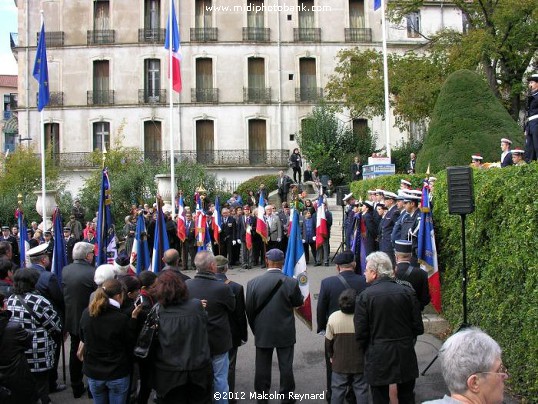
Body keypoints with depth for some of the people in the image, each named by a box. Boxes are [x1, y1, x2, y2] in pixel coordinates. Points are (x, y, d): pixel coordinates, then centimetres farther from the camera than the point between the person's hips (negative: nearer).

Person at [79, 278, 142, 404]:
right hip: (118, 374, -4)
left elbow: (83, 338, 9)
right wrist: (134, 317, -9)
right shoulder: (122, 318, -22)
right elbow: (131, 344, -7)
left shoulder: (86, 313, -9)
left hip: (93, 373, 4)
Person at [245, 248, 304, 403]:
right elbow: (298, 302, 0)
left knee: (262, 367, 12)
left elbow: (249, 309, -3)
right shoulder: (291, 283, -16)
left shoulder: (253, 283, -11)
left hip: (262, 333, 1)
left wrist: (255, 329, 11)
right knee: (286, 366, 11)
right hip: (285, 332, -1)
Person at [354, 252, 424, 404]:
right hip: (406, 357, 3)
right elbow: (418, 328, -1)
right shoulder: (407, 292, -5)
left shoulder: (364, 296, -13)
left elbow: (360, 333, -10)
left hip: (378, 357, -3)